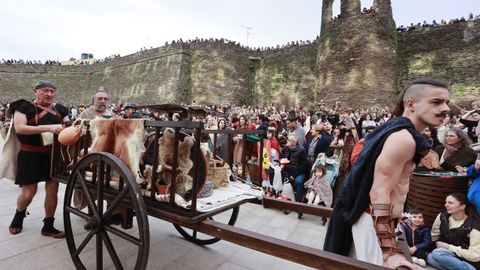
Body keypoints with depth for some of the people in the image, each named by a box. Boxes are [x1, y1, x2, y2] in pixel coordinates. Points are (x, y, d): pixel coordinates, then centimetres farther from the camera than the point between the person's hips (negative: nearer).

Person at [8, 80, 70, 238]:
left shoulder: (60, 109, 7)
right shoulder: (25, 107, -5)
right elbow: (19, 128, -18)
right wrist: (47, 127, -29)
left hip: (54, 155, 4)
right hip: (31, 155, -3)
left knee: (52, 189, 4)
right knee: (29, 192, 4)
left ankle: (48, 226, 17)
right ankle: (18, 217, 38)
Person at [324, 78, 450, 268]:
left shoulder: (394, 130, 9)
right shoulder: (404, 138, -21)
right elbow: (379, 193, -26)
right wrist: (389, 253, -26)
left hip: (372, 216, 10)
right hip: (376, 220, -10)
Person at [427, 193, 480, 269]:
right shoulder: (442, 217, -4)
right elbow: (432, 237, 7)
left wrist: (448, 247, -16)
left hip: (469, 263, -5)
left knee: (437, 254, -31)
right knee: (430, 257, -26)